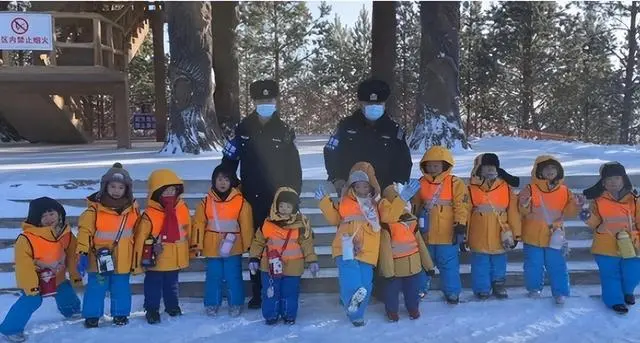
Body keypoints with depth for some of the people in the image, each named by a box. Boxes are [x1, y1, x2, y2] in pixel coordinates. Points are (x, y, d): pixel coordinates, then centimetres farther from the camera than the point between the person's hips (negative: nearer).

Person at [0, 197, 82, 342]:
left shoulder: (66, 233, -13)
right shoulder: (26, 239, -30)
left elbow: (72, 256, -3)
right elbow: (24, 265, -25)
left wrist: (75, 276, 0)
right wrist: (30, 286, -24)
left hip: (57, 277, 5)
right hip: (34, 279, -5)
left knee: (67, 295, 18)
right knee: (31, 301, -20)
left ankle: (72, 310, 51)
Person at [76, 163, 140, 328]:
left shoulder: (132, 208, -2)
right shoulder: (95, 209, -14)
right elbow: (84, 230, -18)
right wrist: (82, 253, -28)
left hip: (122, 260, 3)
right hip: (99, 259, -3)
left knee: (121, 289, 15)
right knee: (96, 288, 9)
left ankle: (121, 314, 32)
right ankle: (92, 315, 26)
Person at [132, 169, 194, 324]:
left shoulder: (183, 209, -5)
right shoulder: (149, 215, -19)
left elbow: (188, 230, 9)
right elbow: (140, 238, -14)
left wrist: (192, 247, 16)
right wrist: (139, 261, -12)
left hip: (176, 259, 5)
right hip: (155, 261, -4)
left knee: (172, 285, 22)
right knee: (154, 286, 9)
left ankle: (172, 306, 40)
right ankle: (152, 310, 25)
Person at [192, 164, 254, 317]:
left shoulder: (241, 202, -6)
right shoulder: (206, 202, -1)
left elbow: (246, 225, -2)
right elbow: (199, 224, 2)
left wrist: (248, 244, 1)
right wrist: (197, 244, 0)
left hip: (233, 248, -1)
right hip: (212, 248, 1)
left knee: (234, 277, 7)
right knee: (213, 277, 11)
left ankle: (236, 304, 22)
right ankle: (212, 304, 26)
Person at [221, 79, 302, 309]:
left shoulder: (284, 131, 2)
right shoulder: (243, 129, 3)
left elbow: (294, 167, 2)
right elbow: (229, 161, 7)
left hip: (279, 200, -1)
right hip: (252, 199, 1)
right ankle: (258, 293, 18)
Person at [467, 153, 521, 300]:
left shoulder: (506, 188, -2)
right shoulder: (471, 189, -6)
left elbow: (513, 213, 1)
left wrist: (515, 234, 1)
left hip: (500, 239, 2)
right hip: (479, 240, -2)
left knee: (499, 264, 17)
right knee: (481, 266, 9)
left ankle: (499, 286, 36)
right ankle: (482, 289, 25)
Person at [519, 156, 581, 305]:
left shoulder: (564, 191, 1)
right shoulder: (530, 189, -8)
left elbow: (567, 212, 3)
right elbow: (523, 211, -8)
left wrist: (576, 205, -15)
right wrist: (524, 205, -30)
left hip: (555, 237, 1)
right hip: (533, 236, -1)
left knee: (557, 266, 7)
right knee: (534, 265, 11)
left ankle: (560, 292, 20)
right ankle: (534, 288, 30)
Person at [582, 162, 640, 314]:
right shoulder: (598, 200, -4)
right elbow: (596, 223, 1)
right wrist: (588, 218, -20)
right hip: (606, 248, -1)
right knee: (610, 275, 6)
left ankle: (627, 292, 40)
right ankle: (615, 300, 25)